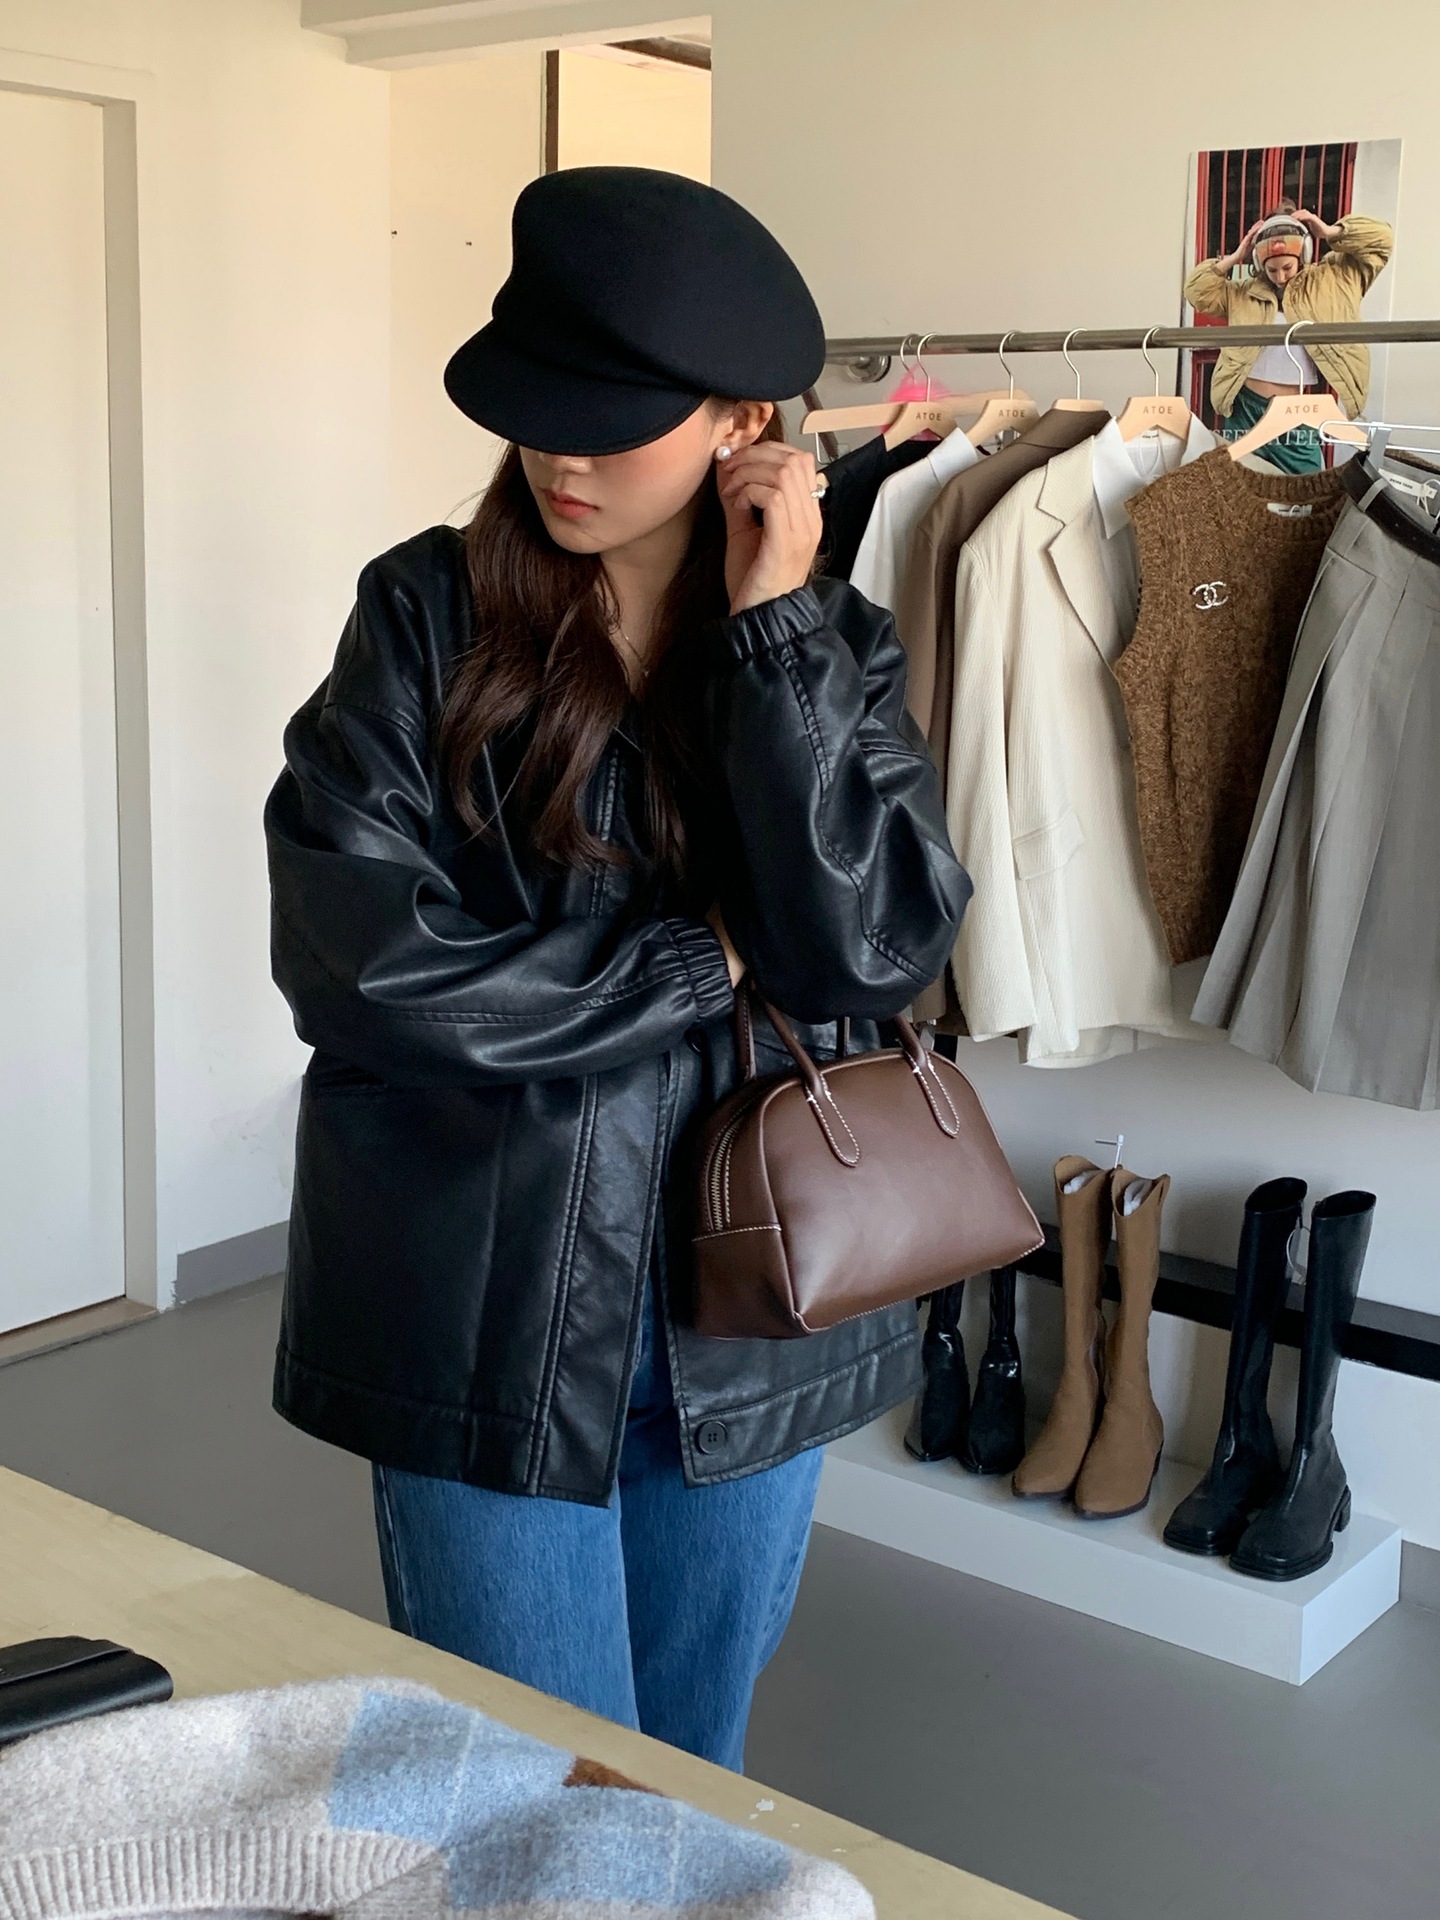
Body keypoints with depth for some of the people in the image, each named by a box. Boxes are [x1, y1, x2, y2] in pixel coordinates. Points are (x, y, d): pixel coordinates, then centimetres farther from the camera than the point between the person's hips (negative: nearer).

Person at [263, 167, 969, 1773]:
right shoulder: (429, 617, -6)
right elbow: (350, 953, -18)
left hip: (746, 1323, 3)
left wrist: (774, 632, -16)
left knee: (696, 1783, 20)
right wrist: (701, 965, -13)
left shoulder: (834, 647, 1)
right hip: (489, 1321, -2)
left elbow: (875, 952, -14)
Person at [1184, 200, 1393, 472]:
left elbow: (1380, 239, 5)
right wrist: (1234, 258, 0)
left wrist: (1329, 232, -6)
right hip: (1246, 408, 1)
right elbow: (1197, 292, 6)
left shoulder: (1332, 279, 4)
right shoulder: (1244, 292, 8)